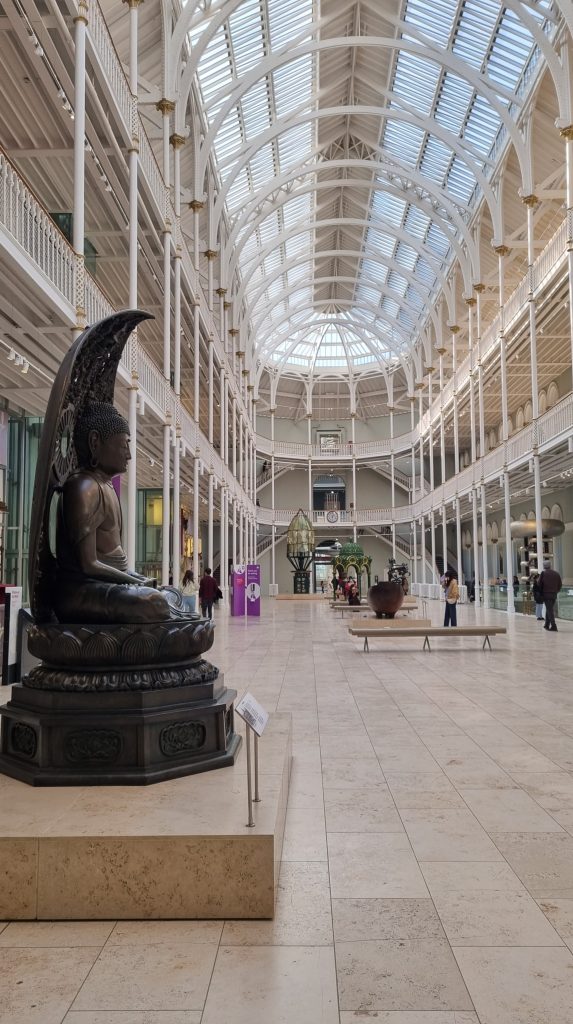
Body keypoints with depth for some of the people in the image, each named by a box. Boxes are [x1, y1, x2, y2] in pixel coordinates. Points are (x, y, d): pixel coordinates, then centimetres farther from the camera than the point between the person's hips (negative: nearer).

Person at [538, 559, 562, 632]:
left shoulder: (543, 574, -7)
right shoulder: (556, 574, 5)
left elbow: (540, 585, -7)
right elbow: (560, 585, 7)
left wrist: (541, 593, 6)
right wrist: (556, 591, 17)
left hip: (546, 594, -4)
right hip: (554, 595, 4)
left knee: (549, 610, -3)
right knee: (550, 609, 18)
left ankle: (553, 627, -10)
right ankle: (547, 625, 26)